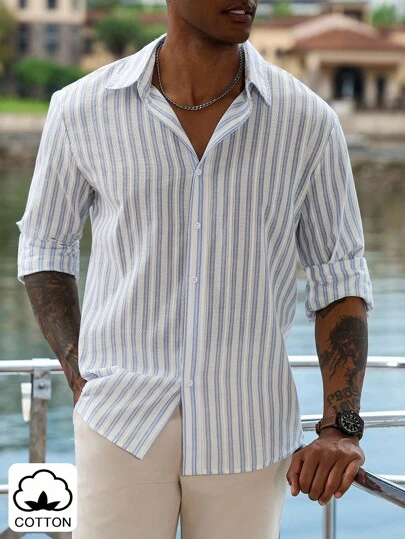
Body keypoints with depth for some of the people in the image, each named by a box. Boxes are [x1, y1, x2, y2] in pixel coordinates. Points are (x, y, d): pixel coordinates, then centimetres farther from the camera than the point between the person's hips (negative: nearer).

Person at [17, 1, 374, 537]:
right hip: (123, 429, -1)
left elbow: (339, 278, 3)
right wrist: (82, 381, -2)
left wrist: (341, 430, -9)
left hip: (247, 434, 1)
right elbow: (46, 246, 10)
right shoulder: (83, 110, -6)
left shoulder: (308, 121, -6)